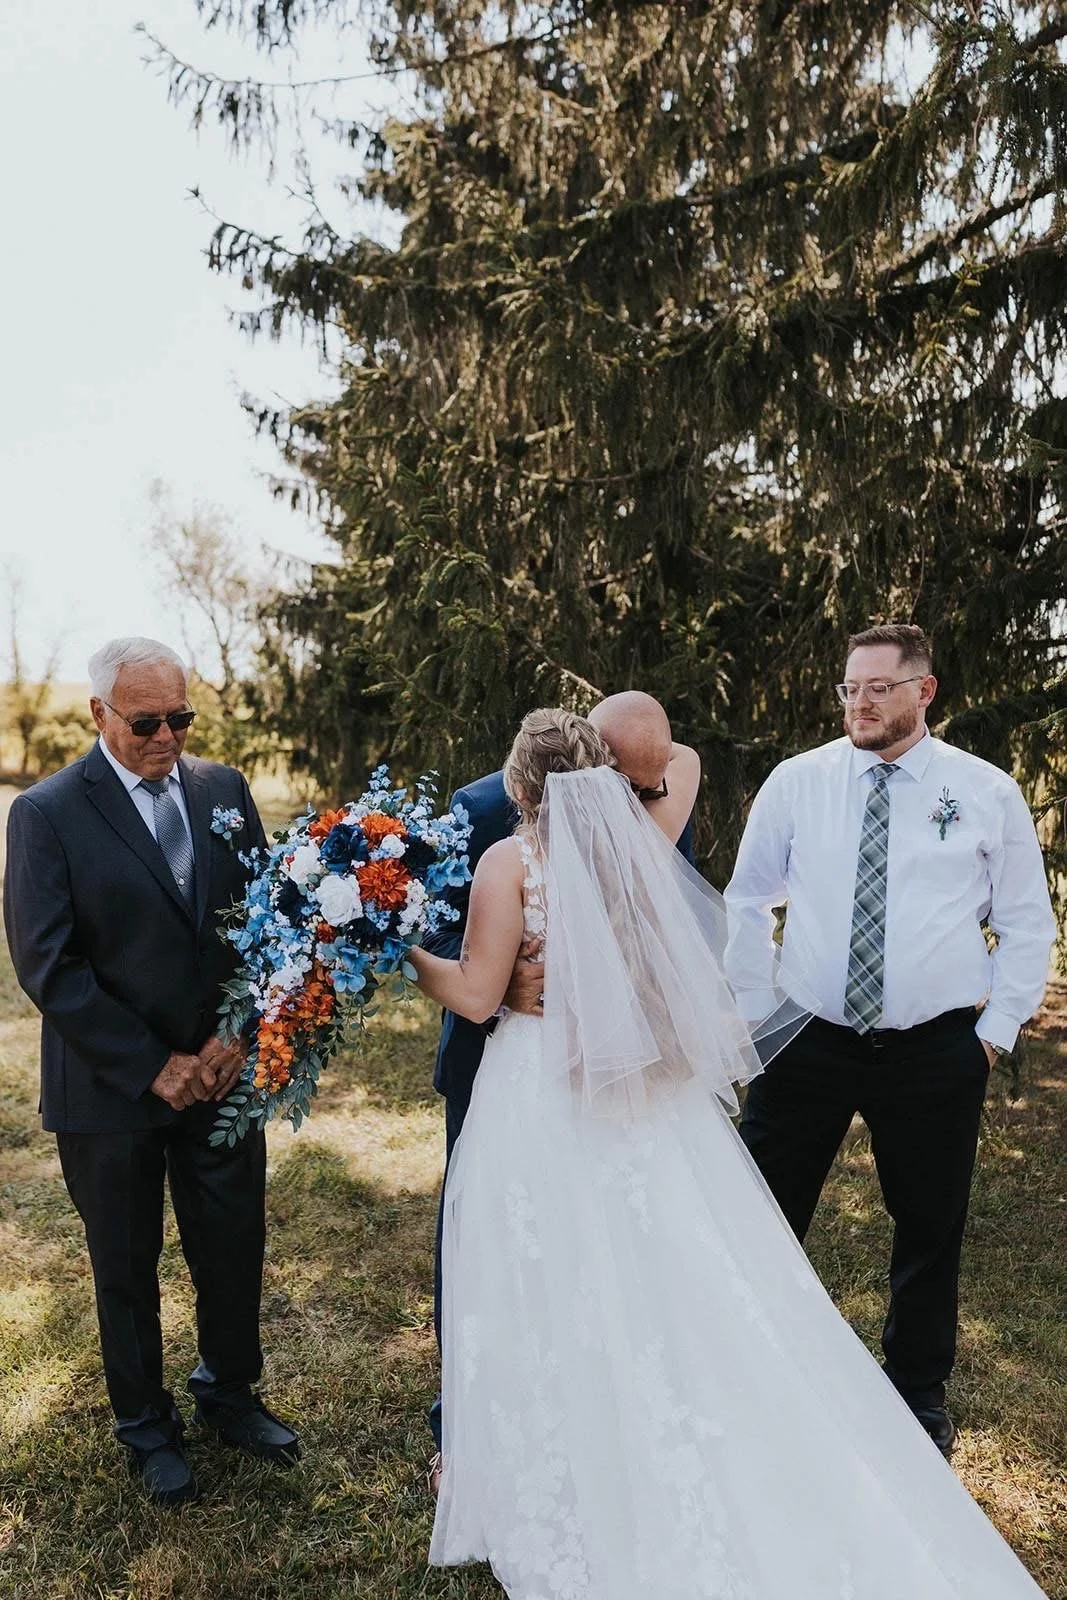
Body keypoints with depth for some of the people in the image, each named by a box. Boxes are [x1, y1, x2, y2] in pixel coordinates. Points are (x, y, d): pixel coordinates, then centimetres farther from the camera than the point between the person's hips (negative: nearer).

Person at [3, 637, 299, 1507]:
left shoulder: (225, 789, 0)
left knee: (236, 1250, 15)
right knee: (127, 1270, 16)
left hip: (223, 1071, 3)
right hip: (112, 1087, -3)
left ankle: (230, 1394, 42)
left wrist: (238, 1037, -9)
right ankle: (148, 1428, 40)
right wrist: (153, 1067, -16)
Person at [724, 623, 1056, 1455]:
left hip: (937, 1052, 0)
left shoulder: (988, 792, -2)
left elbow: (1028, 924, 5)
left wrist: (997, 1030, 0)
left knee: (931, 1230, 16)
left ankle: (920, 1394, 40)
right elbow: (746, 902, 7)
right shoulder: (796, 780, -1)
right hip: (806, 1043, 0)